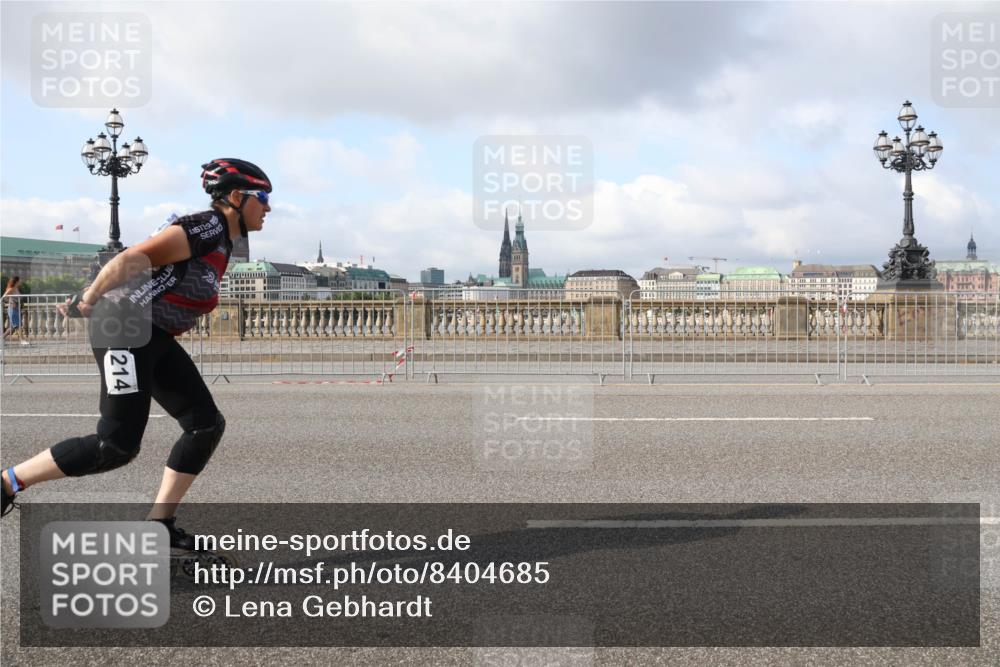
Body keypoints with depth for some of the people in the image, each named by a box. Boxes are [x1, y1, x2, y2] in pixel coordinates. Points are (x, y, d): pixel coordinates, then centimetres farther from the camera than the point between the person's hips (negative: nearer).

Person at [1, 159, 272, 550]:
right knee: (117, 446, -12)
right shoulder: (209, 226, -15)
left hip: (155, 340, 10)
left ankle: (158, 525, 10)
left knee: (207, 426, 5)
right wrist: (88, 301, -26)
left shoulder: (222, 241, 16)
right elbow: (135, 258, -24)